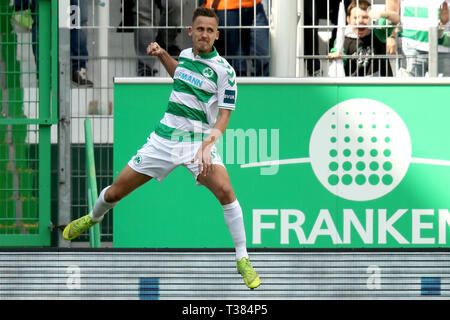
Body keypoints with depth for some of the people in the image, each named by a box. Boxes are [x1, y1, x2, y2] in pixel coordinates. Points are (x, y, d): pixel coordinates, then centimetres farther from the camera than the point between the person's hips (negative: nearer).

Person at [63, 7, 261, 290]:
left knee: (225, 191, -30)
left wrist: (208, 144, -29)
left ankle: (243, 260, -18)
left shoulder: (224, 70, -11)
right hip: (165, 137, 5)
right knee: (114, 193, 8)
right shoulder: (185, 55, 5)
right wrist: (162, 54, 15)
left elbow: (223, 117, -13)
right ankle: (93, 218, 43)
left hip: (199, 141, -5)